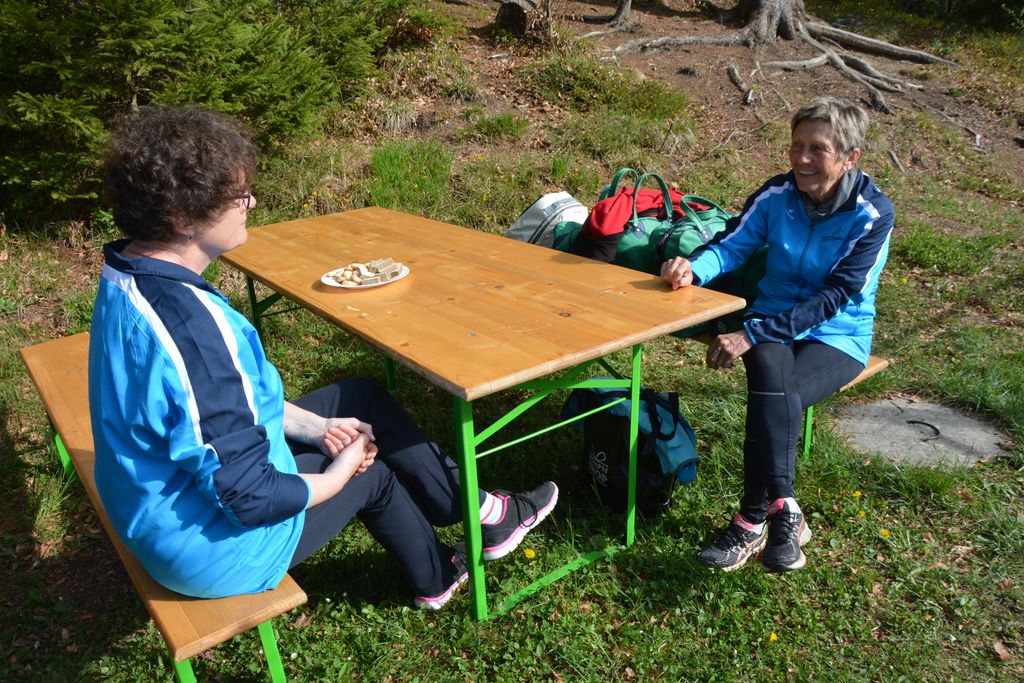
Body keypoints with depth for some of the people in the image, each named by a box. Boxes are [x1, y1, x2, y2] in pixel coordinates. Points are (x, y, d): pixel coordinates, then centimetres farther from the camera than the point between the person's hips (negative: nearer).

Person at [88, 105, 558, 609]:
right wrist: (337, 475, -12)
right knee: (371, 473, 12)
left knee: (362, 398, 10)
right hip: (213, 551, -8)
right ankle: (438, 579, 42)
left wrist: (311, 426, 2)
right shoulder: (191, 328, -37)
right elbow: (250, 498, -30)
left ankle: (474, 508, 26)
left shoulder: (127, 278, -5)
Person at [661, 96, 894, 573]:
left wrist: (751, 333, -28)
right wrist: (694, 268, -31)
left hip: (838, 336, -2)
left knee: (774, 398, -31)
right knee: (771, 372, -33)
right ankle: (783, 511, -27)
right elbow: (732, 243, -6)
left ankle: (751, 523, -20)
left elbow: (835, 296, -20)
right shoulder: (778, 194, -3)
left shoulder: (872, 214, -13)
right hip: (773, 322, 3)